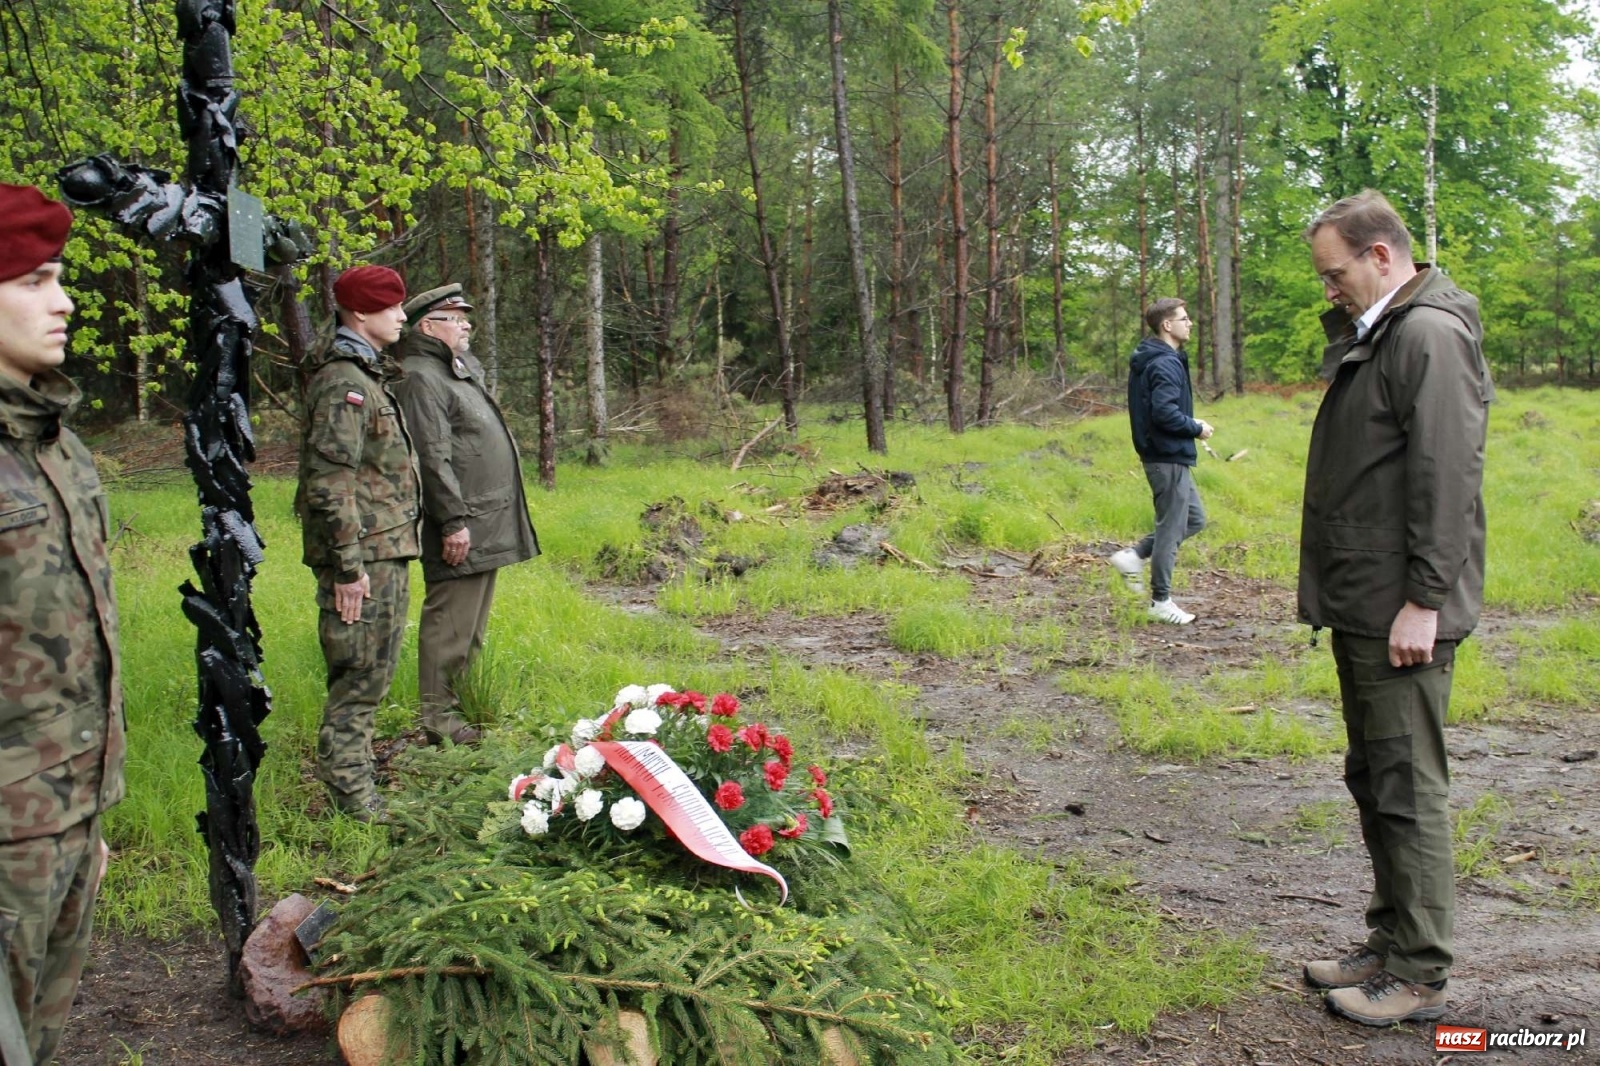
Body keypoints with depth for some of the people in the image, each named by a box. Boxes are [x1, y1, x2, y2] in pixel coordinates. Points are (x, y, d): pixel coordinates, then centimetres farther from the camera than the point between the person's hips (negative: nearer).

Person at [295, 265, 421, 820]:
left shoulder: (369, 374, 18)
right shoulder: (343, 381, -15)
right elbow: (330, 482, -21)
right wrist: (348, 566, -21)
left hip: (386, 550, 10)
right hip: (364, 554, -10)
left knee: (372, 672, 17)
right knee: (360, 676, -4)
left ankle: (352, 772, 28)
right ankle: (350, 795, 5)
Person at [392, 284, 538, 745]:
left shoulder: (460, 370, 21)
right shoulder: (421, 378, -12)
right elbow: (433, 458, -19)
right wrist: (453, 521, -22)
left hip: (487, 523, 10)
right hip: (461, 528, -10)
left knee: (471, 625, 16)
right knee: (450, 621, -6)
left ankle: (458, 703, 25)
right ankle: (437, 716, 1)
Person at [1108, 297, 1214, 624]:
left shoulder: (1147, 361, 13)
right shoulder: (1166, 364, -18)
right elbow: (1165, 413, -28)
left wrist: (1190, 424, 12)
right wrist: (1196, 428, -12)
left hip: (1166, 455, 10)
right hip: (1169, 457, -10)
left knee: (1194, 518, 19)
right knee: (1171, 529, 0)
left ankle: (1135, 556, 16)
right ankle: (1161, 602, 10)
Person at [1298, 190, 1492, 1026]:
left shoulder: (1430, 335, -14)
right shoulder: (1374, 337, 17)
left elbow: (1445, 478, -21)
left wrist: (1424, 602, -22)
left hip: (1400, 614, -10)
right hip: (1361, 609, 10)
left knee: (1408, 790, -2)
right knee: (1373, 783, 16)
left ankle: (1418, 976, 9)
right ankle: (1390, 945, 28)